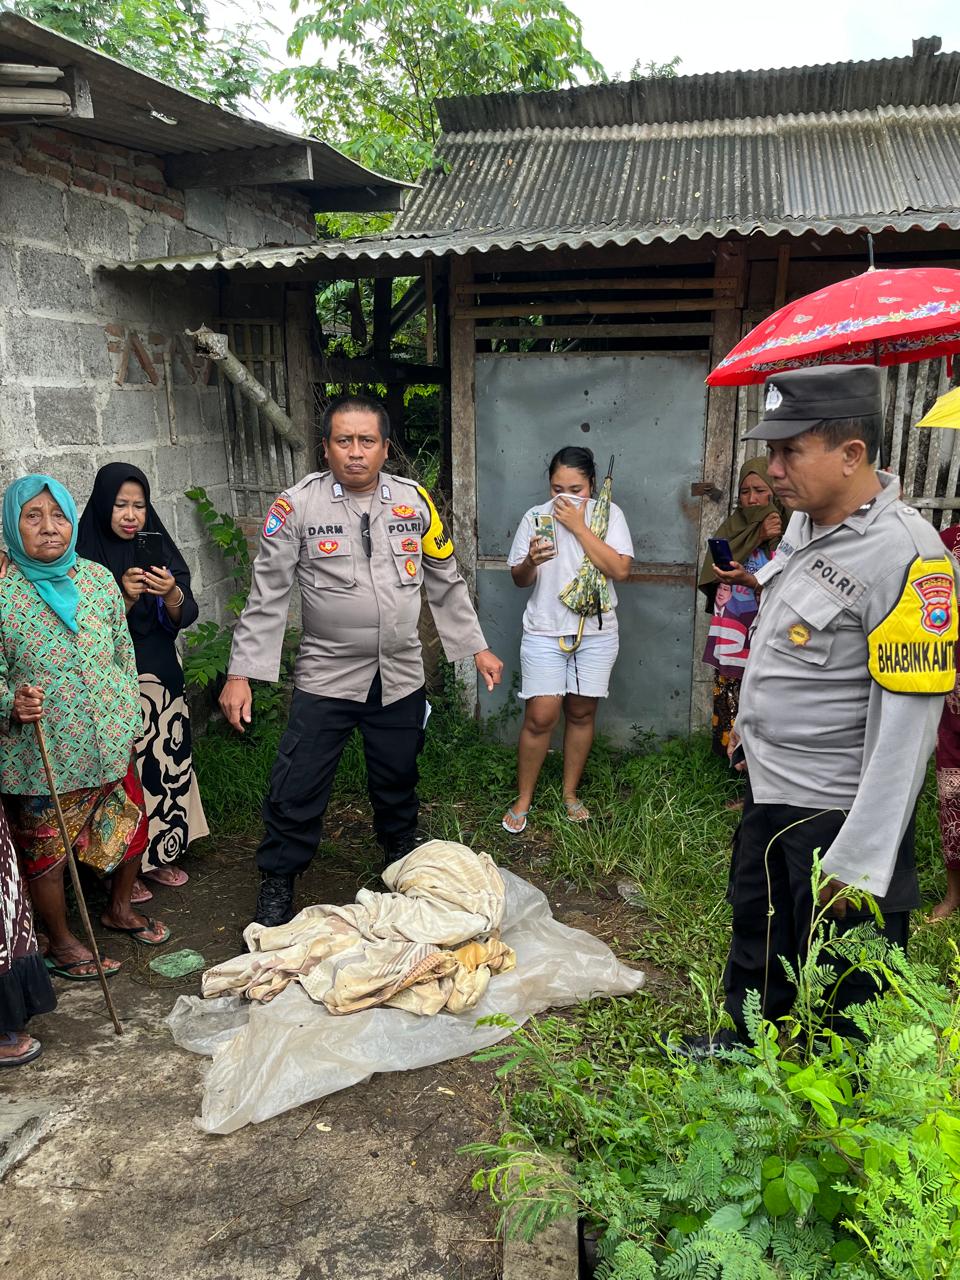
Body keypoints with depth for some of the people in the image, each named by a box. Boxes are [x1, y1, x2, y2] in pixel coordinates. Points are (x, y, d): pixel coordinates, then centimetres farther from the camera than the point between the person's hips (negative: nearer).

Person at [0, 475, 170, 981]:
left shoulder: (97, 578, 0)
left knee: (131, 830, 18)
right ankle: (61, 944, 33)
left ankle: (120, 909, 45)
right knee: (46, 851, 10)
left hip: (110, 744, 5)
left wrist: (130, 720, 11)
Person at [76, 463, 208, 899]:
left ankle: (159, 854, 26)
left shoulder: (158, 547, 4)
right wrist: (125, 598, -24)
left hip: (163, 677, 5)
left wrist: (172, 594, -22)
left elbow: (186, 617, 0)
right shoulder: (86, 555, -8)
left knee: (168, 760, 10)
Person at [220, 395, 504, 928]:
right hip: (325, 678, -2)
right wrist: (241, 673, -10)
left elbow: (445, 583, 11)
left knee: (397, 784, 18)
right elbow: (267, 595, -6)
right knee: (296, 792, 1)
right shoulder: (297, 504, -8)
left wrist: (476, 647, 10)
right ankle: (276, 886, 23)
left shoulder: (415, 500, 1)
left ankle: (403, 860, 43)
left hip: (401, 678, 3)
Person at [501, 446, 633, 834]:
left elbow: (620, 570, -14)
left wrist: (578, 526, -17)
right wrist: (532, 561, -19)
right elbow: (519, 579, 5)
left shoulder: (609, 514, -2)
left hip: (596, 632, 1)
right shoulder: (535, 517, 0)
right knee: (540, 717, -5)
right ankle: (523, 799, 11)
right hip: (544, 631, 0)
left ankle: (570, 792, 28)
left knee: (582, 713, 10)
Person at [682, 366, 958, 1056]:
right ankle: (742, 1041, 50)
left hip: (837, 811, -8)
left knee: (843, 995, 12)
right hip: (769, 791, 9)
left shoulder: (904, 556, -25)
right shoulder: (806, 520, 2)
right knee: (757, 935, 27)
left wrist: (860, 861, -24)